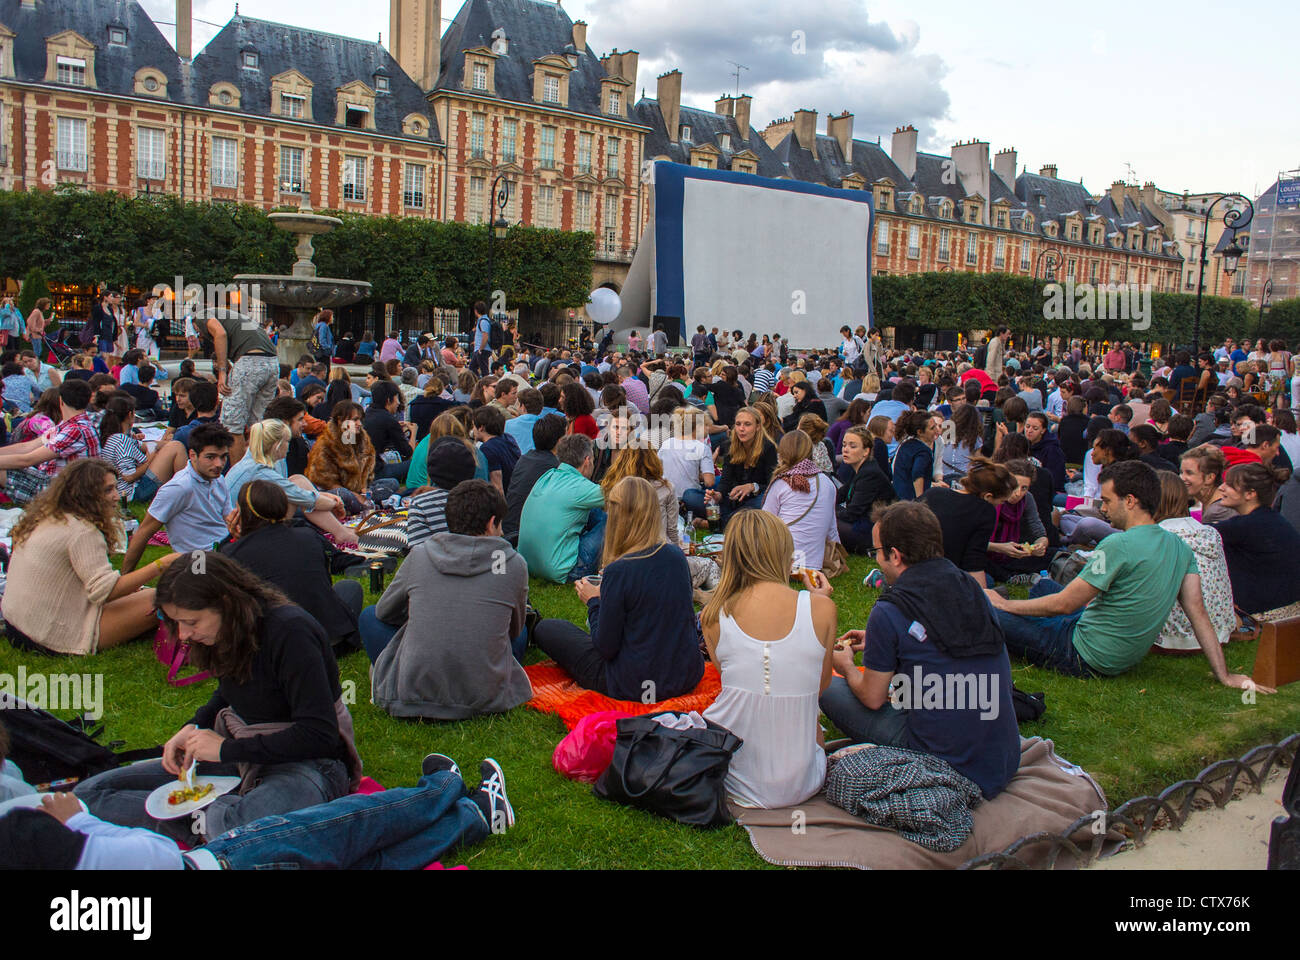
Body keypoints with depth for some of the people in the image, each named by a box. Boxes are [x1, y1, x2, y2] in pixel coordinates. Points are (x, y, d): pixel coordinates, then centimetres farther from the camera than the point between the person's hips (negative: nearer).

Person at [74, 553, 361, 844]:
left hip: (307, 760, -8)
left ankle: (207, 819, -10)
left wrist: (227, 749, -19)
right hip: (238, 753, 8)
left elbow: (320, 736, -24)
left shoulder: (289, 632, -22)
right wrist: (193, 728, 3)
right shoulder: (225, 632, 1)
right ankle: (214, 816, -14)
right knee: (88, 792, -3)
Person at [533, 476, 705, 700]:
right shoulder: (677, 558, -5)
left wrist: (593, 601, 0)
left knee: (545, 629, 9)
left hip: (636, 686, -6)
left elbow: (606, 647, -17)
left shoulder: (619, 571, -24)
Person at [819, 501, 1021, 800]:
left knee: (829, 686, 2)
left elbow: (872, 698, -3)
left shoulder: (888, 612, -13)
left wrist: (845, 666, 18)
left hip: (944, 765, -7)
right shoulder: (972, 589, 5)